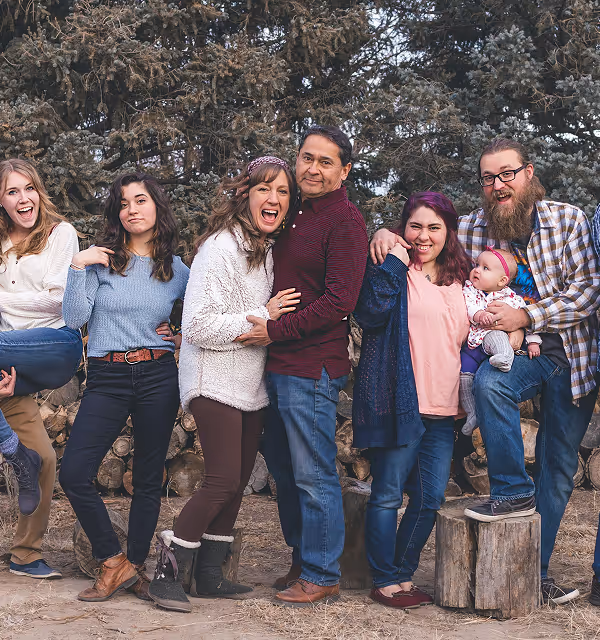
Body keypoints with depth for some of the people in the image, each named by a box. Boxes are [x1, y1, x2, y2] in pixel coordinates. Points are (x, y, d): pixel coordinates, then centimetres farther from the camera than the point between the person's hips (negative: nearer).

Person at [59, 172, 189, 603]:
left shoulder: (176, 269, 7)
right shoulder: (101, 261, 3)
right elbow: (75, 318, -7)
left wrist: (186, 338, 6)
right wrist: (78, 267, -12)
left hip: (158, 377, 1)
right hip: (107, 379, 0)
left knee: (149, 478, 7)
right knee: (74, 474, -10)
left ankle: (136, 564, 22)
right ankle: (114, 563, 5)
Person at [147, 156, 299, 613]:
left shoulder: (271, 248, 10)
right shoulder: (221, 247, -16)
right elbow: (198, 326, -21)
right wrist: (261, 317, -17)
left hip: (253, 386, 8)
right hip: (216, 382, -8)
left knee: (238, 482, 11)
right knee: (223, 481, -12)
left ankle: (208, 574, 22)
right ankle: (170, 568, 4)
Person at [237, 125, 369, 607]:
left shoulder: (345, 220, -11)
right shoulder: (294, 214, 16)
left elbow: (339, 300, -19)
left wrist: (275, 331, -16)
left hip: (312, 368, -9)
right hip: (277, 365, 9)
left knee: (314, 476, -1)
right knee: (284, 469, 17)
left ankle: (322, 577, 11)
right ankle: (302, 561, 31)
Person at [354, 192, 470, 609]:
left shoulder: (460, 279, 16)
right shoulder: (394, 269, 0)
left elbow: (468, 339, 27)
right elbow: (371, 313, -17)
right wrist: (393, 262, -14)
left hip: (443, 409, 6)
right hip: (400, 402, -5)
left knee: (430, 500, 6)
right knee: (388, 494, -1)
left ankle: (404, 575, 21)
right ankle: (386, 581, 11)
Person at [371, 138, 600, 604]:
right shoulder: (473, 229, -3)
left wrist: (525, 316, -20)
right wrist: (389, 235, -12)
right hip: (515, 353, 0)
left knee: (559, 470, 5)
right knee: (489, 382, -35)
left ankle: (534, 570, 19)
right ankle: (513, 492, -18)